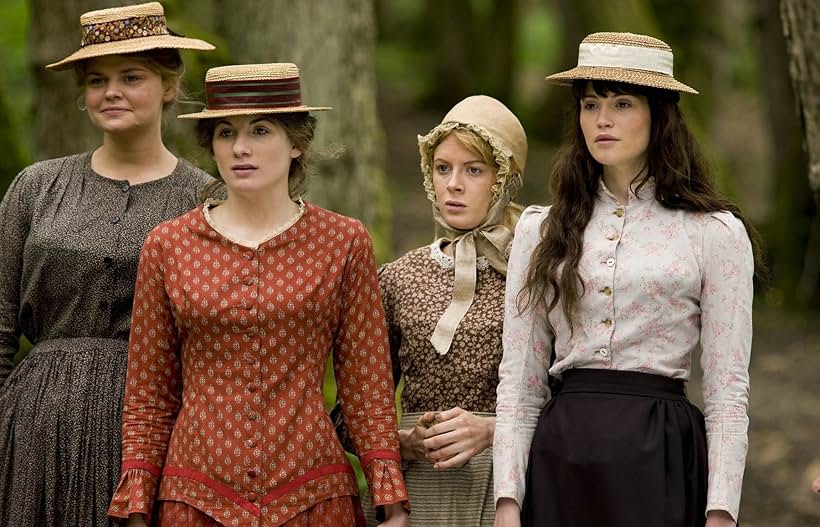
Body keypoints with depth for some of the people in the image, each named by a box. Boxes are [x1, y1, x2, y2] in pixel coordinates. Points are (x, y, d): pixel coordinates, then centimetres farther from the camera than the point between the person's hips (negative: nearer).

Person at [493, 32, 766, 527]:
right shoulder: (540, 231, 9)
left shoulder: (715, 233, 0)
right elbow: (519, 381, 7)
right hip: (561, 457, 3)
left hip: (662, 456, -2)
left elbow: (727, 392, -2)